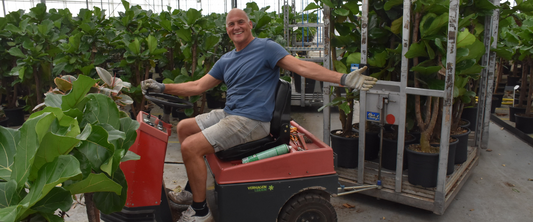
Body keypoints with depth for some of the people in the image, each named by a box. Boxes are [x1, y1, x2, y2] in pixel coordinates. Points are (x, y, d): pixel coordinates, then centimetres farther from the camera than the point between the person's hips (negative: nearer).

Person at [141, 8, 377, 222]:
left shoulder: (266, 47, -7)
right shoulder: (225, 60, 15)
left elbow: (302, 66, -16)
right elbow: (198, 86, 17)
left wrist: (344, 78, -26)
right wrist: (162, 88, 12)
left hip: (252, 121, -9)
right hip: (228, 114, 9)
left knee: (190, 147, -19)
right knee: (184, 127, 13)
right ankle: (192, 191, 20)